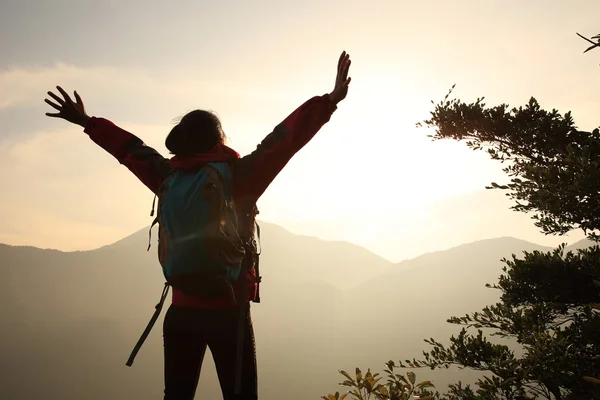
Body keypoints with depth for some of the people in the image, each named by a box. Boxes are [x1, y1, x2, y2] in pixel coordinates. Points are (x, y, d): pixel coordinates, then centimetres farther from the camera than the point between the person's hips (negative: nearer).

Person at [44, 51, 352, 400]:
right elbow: (283, 141, -15)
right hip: (229, 312, -4)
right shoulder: (239, 175, -10)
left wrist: (88, 122, 28)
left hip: (182, 312, 4)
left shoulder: (170, 178, 2)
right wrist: (329, 103, -15)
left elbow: (130, 148, 15)